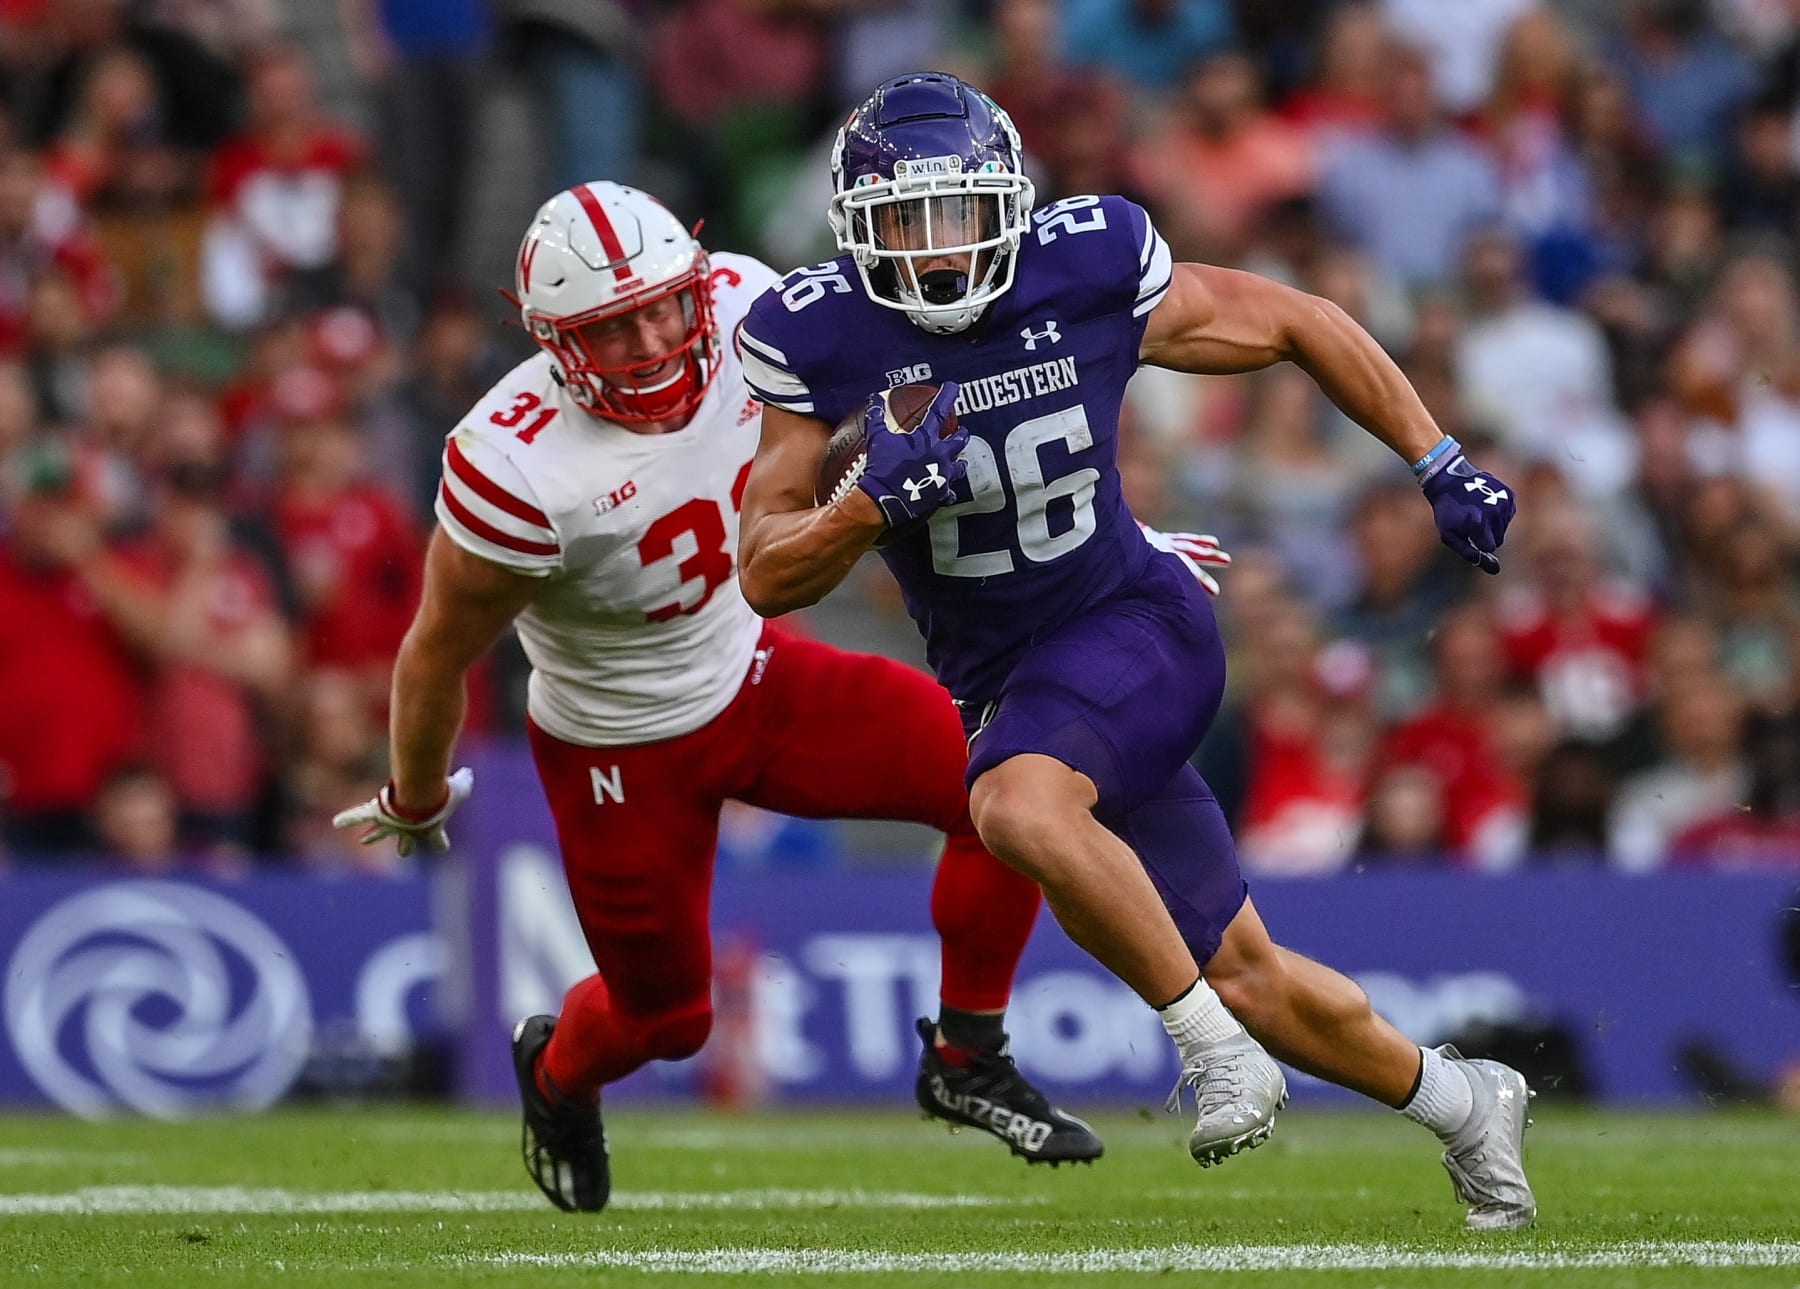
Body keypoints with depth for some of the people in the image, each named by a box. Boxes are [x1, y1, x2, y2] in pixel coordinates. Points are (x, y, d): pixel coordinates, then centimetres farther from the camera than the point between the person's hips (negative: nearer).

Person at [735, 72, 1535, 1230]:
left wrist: (1441, 464, 0)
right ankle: (1460, 1105, 31)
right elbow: (768, 578, -10)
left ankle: (1215, 1047, -21)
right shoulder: (823, 339, -10)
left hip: (1132, 624, -4)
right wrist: (877, 503, -29)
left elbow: (1296, 324, 2)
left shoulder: (1090, 274, -13)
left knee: (1021, 809, -36)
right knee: (1248, 976, 7)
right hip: (1001, 682, 4)